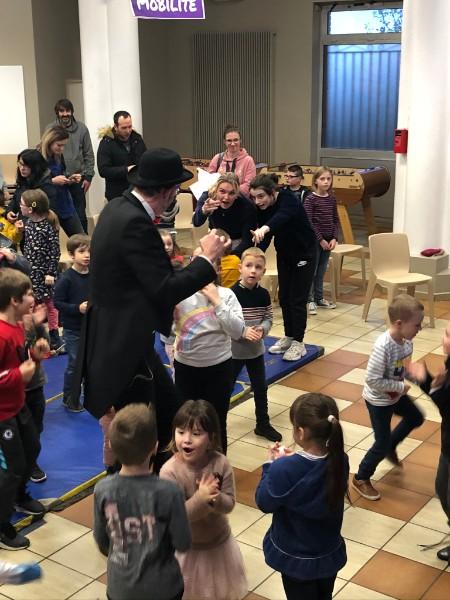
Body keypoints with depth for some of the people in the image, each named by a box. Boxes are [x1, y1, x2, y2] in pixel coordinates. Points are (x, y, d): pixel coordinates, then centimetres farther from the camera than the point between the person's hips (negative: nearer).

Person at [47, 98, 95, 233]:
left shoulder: (81, 128, 0)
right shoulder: (50, 129, -3)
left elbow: (88, 154, 4)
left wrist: (88, 176, 0)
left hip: (78, 179, 1)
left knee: (80, 215, 8)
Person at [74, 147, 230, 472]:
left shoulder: (119, 208, 5)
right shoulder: (135, 223, -25)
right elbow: (165, 289, -26)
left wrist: (165, 302, 11)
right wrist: (207, 258, -16)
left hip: (121, 338, 10)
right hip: (122, 346, -10)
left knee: (169, 409, 20)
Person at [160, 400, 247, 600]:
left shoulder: (220, 463, -19)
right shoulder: (170, 471, -27)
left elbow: (229, 504, -14)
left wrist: (215, 498, -35)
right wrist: (200, 499, -39)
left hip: (219, 542, 3)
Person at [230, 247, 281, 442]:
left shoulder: (264, 294, -4)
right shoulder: (232, 294, -18)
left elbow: (269, 318, 4)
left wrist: (262, 329, -17)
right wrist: (243, 332, -28)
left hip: (256, 350, 4)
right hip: (234, 350, -4)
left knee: (260, 387, 14)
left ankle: (263, 424, 29)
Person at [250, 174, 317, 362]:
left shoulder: (288, 199, -29)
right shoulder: (261, 209, -11)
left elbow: (282, 216, -52)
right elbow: (264, 240, -12)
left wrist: (265, 228, -71)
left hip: (304, 252, -6)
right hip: (284, 253, 6)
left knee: (297, 299, -4)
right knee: (284, 296, 10)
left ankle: (298, 342, 7)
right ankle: (288, 337, 24)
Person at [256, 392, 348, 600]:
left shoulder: (284, 469, -33)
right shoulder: (340, 461, -18)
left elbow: (265, 503, -16)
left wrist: (273, 464, -9)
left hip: (296, 558, -4)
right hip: (329, 553, 4)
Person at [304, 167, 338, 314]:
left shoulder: (332, 199, 6)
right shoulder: (310, 199, -10)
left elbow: (335, 220, 9)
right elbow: (308, 222, -14)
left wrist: (334, 238, -3)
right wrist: (320, 239, -15)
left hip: (327, 241, 5)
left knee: (321, 271, 14)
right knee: (311, 271, 2)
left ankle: (319, 298, 25)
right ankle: (310, 300, 11)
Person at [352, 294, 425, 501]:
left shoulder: (406, 340, -11)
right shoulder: (383, 346, -36)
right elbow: (372, 380, -32)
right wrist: (401, 387, -24)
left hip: (396, 394, 8)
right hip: (379, 400, -8)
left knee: (416, 418, 27)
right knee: (382, 444, 4)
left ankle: (390, 447, 49)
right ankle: (361, 479, 27)